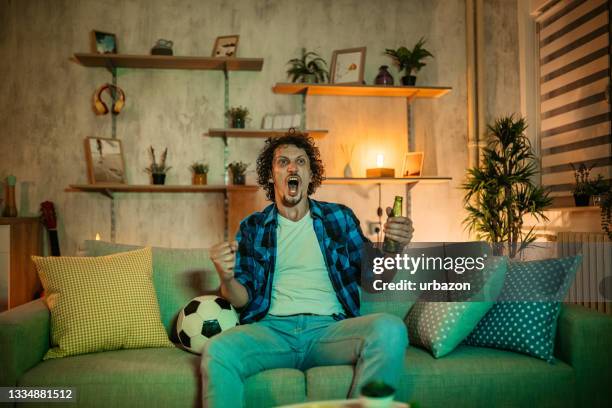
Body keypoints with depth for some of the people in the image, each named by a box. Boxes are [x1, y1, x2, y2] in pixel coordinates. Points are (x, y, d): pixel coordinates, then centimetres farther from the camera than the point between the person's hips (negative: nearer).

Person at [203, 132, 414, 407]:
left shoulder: (339, 217, 15)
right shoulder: (252, 227, 15)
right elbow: (244, 299, 10)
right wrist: (227, 279, -13)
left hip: (329, 326, 1)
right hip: (272, 327, -1)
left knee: (390, 329, -29)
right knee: (216, 351, -33)